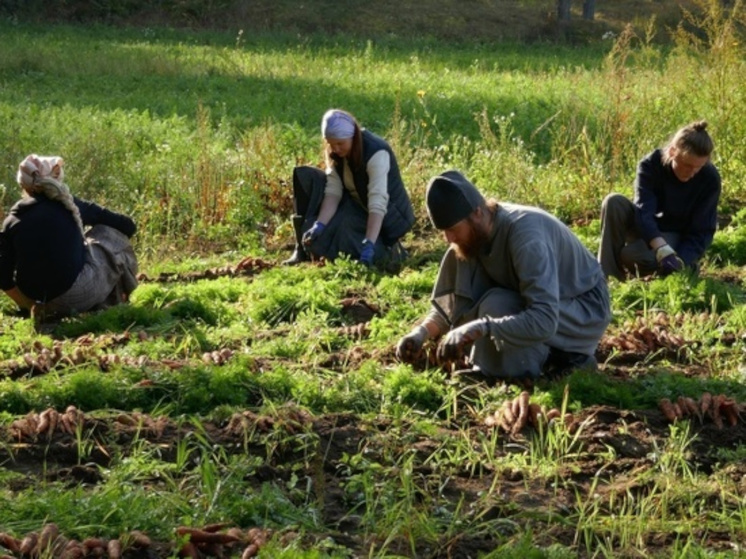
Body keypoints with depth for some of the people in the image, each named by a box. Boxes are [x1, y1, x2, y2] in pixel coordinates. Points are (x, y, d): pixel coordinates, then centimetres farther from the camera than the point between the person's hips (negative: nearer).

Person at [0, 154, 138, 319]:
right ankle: (116, 298, 22)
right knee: (110, 235, 18)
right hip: (78, 297, -3)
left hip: (39, 299, 3)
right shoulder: (70, 206, 2)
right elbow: (127, 226, 11)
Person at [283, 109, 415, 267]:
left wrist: (369, 246, -46)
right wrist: (319, 225, -32)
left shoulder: (376, 153, -28)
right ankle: (304, 249, -7)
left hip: (388, 217, -7)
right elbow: (332, 192, -15)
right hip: (356, 207, 7)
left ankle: (386, 248, -9)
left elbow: (378, 204, -36)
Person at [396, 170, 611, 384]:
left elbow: (544, 320, -42)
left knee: (495, 306, -28)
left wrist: (480, 327, -49)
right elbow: (450, 304, -3)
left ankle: (566, 357, -10)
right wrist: (422, 332, -21)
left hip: (587, 310, -8)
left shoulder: (525, 235, -33)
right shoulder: (471, 235, -10)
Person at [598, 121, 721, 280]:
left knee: (632, 255, -34)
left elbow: (702, 231, -17)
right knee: (614, 202, -31)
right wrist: (664, 251, -48)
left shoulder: (710, 179, -20)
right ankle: (607, 275, -24)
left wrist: (681, 262, -35)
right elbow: (643, 212, -33)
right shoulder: (651, 164, -21)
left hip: (675, 236, -2)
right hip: (644, 226, 2)